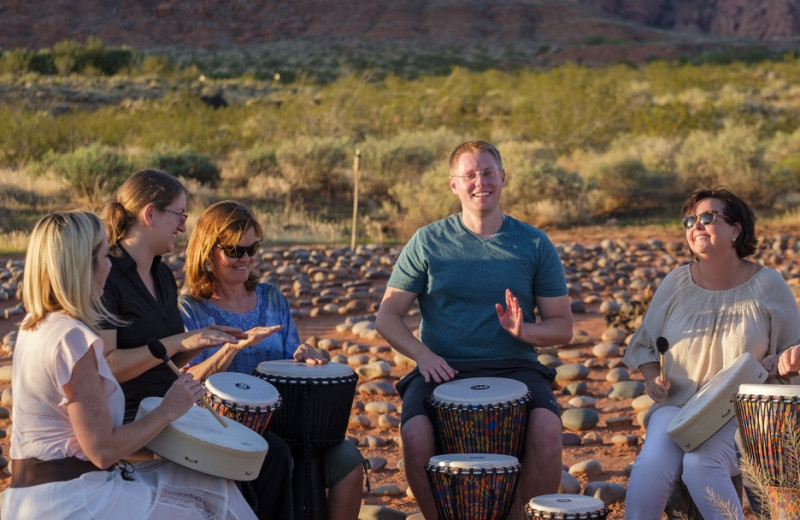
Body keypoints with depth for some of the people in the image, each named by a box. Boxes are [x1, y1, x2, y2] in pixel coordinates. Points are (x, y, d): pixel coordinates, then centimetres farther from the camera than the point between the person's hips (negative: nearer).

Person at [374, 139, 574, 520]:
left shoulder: (534, 244, 8)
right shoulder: (428, 242, 6)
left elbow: (562, 327, 9)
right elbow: (387, 317, 6)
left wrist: (524, 331, -13)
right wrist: (423, 354, -13)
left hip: (514, 367, 0)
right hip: (444, 370, 0)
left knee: (548, 429, -30)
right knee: (416, 436, -29)